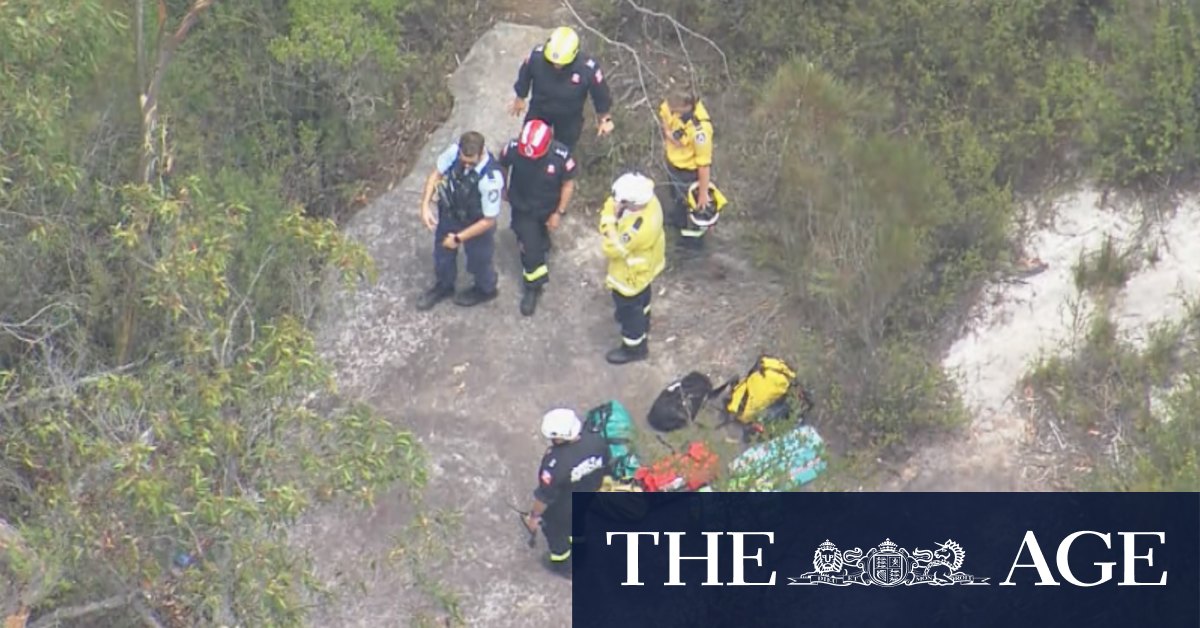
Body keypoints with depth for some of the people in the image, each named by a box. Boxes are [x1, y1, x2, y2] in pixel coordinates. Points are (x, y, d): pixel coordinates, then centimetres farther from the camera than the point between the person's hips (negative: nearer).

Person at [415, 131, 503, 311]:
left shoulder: (490, 179, -41)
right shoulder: (454, 151, -28)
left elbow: (488, 221, -28)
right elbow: (436, 174, -7)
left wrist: (458, 238, -21)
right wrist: (425, 205, -16)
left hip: (477, 223, -5)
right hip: (450, 213, 5)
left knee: (478, 259, 23)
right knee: (442, 251, 27)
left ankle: (485, 289, 55)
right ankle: (444, 285, 57)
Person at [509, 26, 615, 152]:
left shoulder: (587, 69, -39)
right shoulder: (537, 56, -34)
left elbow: (600, 93, -18)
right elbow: (525, 75, -10)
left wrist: (605, 119, -3)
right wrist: (520, 98, 7)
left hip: (569, 118, -1)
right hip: (539, 110, 1)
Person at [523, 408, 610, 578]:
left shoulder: (556, 462, -42)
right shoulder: (597, 441, -26)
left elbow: (544, 496, -28)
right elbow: (603, 469, -6)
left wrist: (534, 516, -10)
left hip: (560, 510, -5)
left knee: (556, 533, 27)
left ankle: (562, 565, 53)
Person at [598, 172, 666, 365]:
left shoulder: (639, 229, -49)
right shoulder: (649, 201, -26)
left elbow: (612, 249, -37)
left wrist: (609, 216, -36)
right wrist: (616, 210, -22)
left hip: (630, 276, -8)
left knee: (629, 310, 21)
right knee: (642, 297, 38)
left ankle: (634, 348, 48)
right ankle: (642, 325, 68)